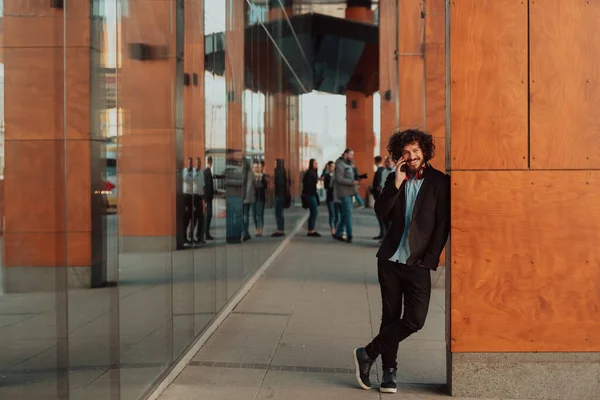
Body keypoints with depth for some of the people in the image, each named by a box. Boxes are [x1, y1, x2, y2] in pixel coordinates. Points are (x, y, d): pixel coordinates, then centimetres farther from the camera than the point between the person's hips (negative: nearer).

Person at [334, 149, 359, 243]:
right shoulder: (340, 164, -11)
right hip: (344, 193, -10)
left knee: (345, 214, 11)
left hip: (349, 192, 10)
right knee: (348, 213, -13)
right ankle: (349, 235, -13)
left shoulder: (348, 164, 19)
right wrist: (352, 182, -23)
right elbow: (339, 179, -20)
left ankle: (338, 233, 18)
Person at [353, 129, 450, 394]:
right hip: (390, 259, 2)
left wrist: (429, 259, -8)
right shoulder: (395, 179, 8)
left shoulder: (440, 182, -2)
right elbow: (381, 213, -3)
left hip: (418, 263, -2)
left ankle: (368, 353, 5)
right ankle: (389, 370, 16)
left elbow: (442, 225, -4)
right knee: (391, 316, 6)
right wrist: (396, 183, -12)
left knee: (414, 319, -10)